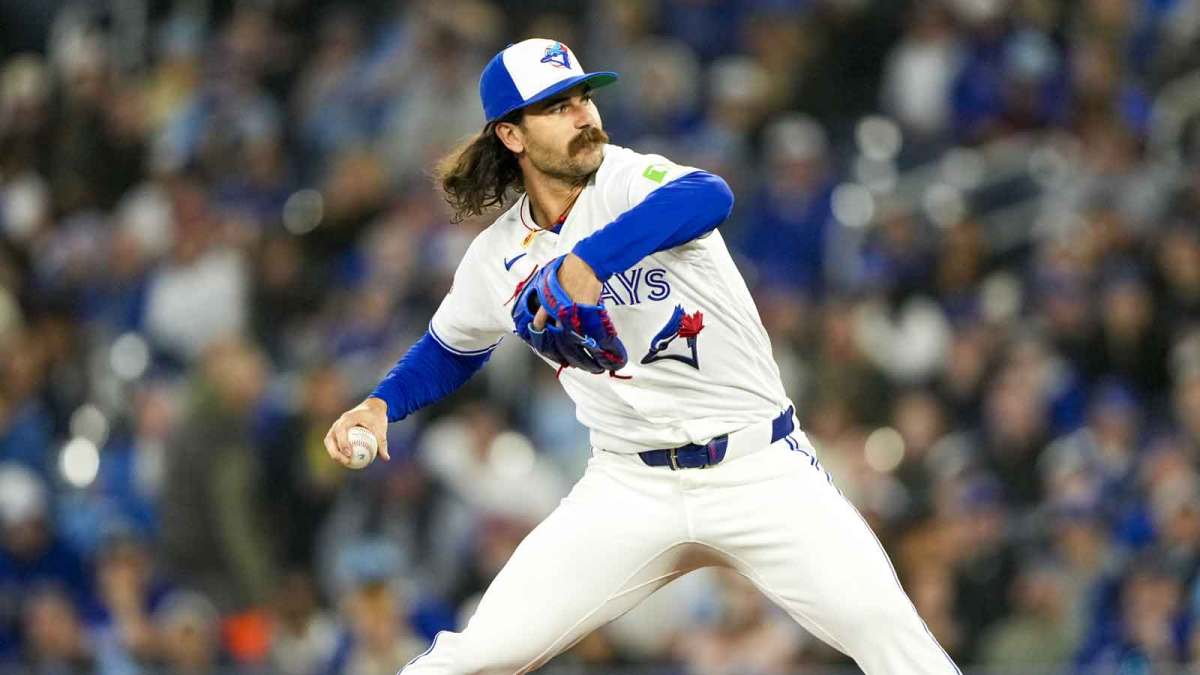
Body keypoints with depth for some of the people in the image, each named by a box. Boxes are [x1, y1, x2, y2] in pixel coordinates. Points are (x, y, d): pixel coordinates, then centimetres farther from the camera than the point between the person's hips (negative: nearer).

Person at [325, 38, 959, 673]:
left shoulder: (630, 180, -10)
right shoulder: (497, 258, 4)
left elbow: (709, 197, -35)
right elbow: (450, 351, 25)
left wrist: (585, 263, -46)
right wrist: (379, 405, 6)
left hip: (758, 468, -3)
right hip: (631, 487, 3)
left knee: (880, 622, -22)